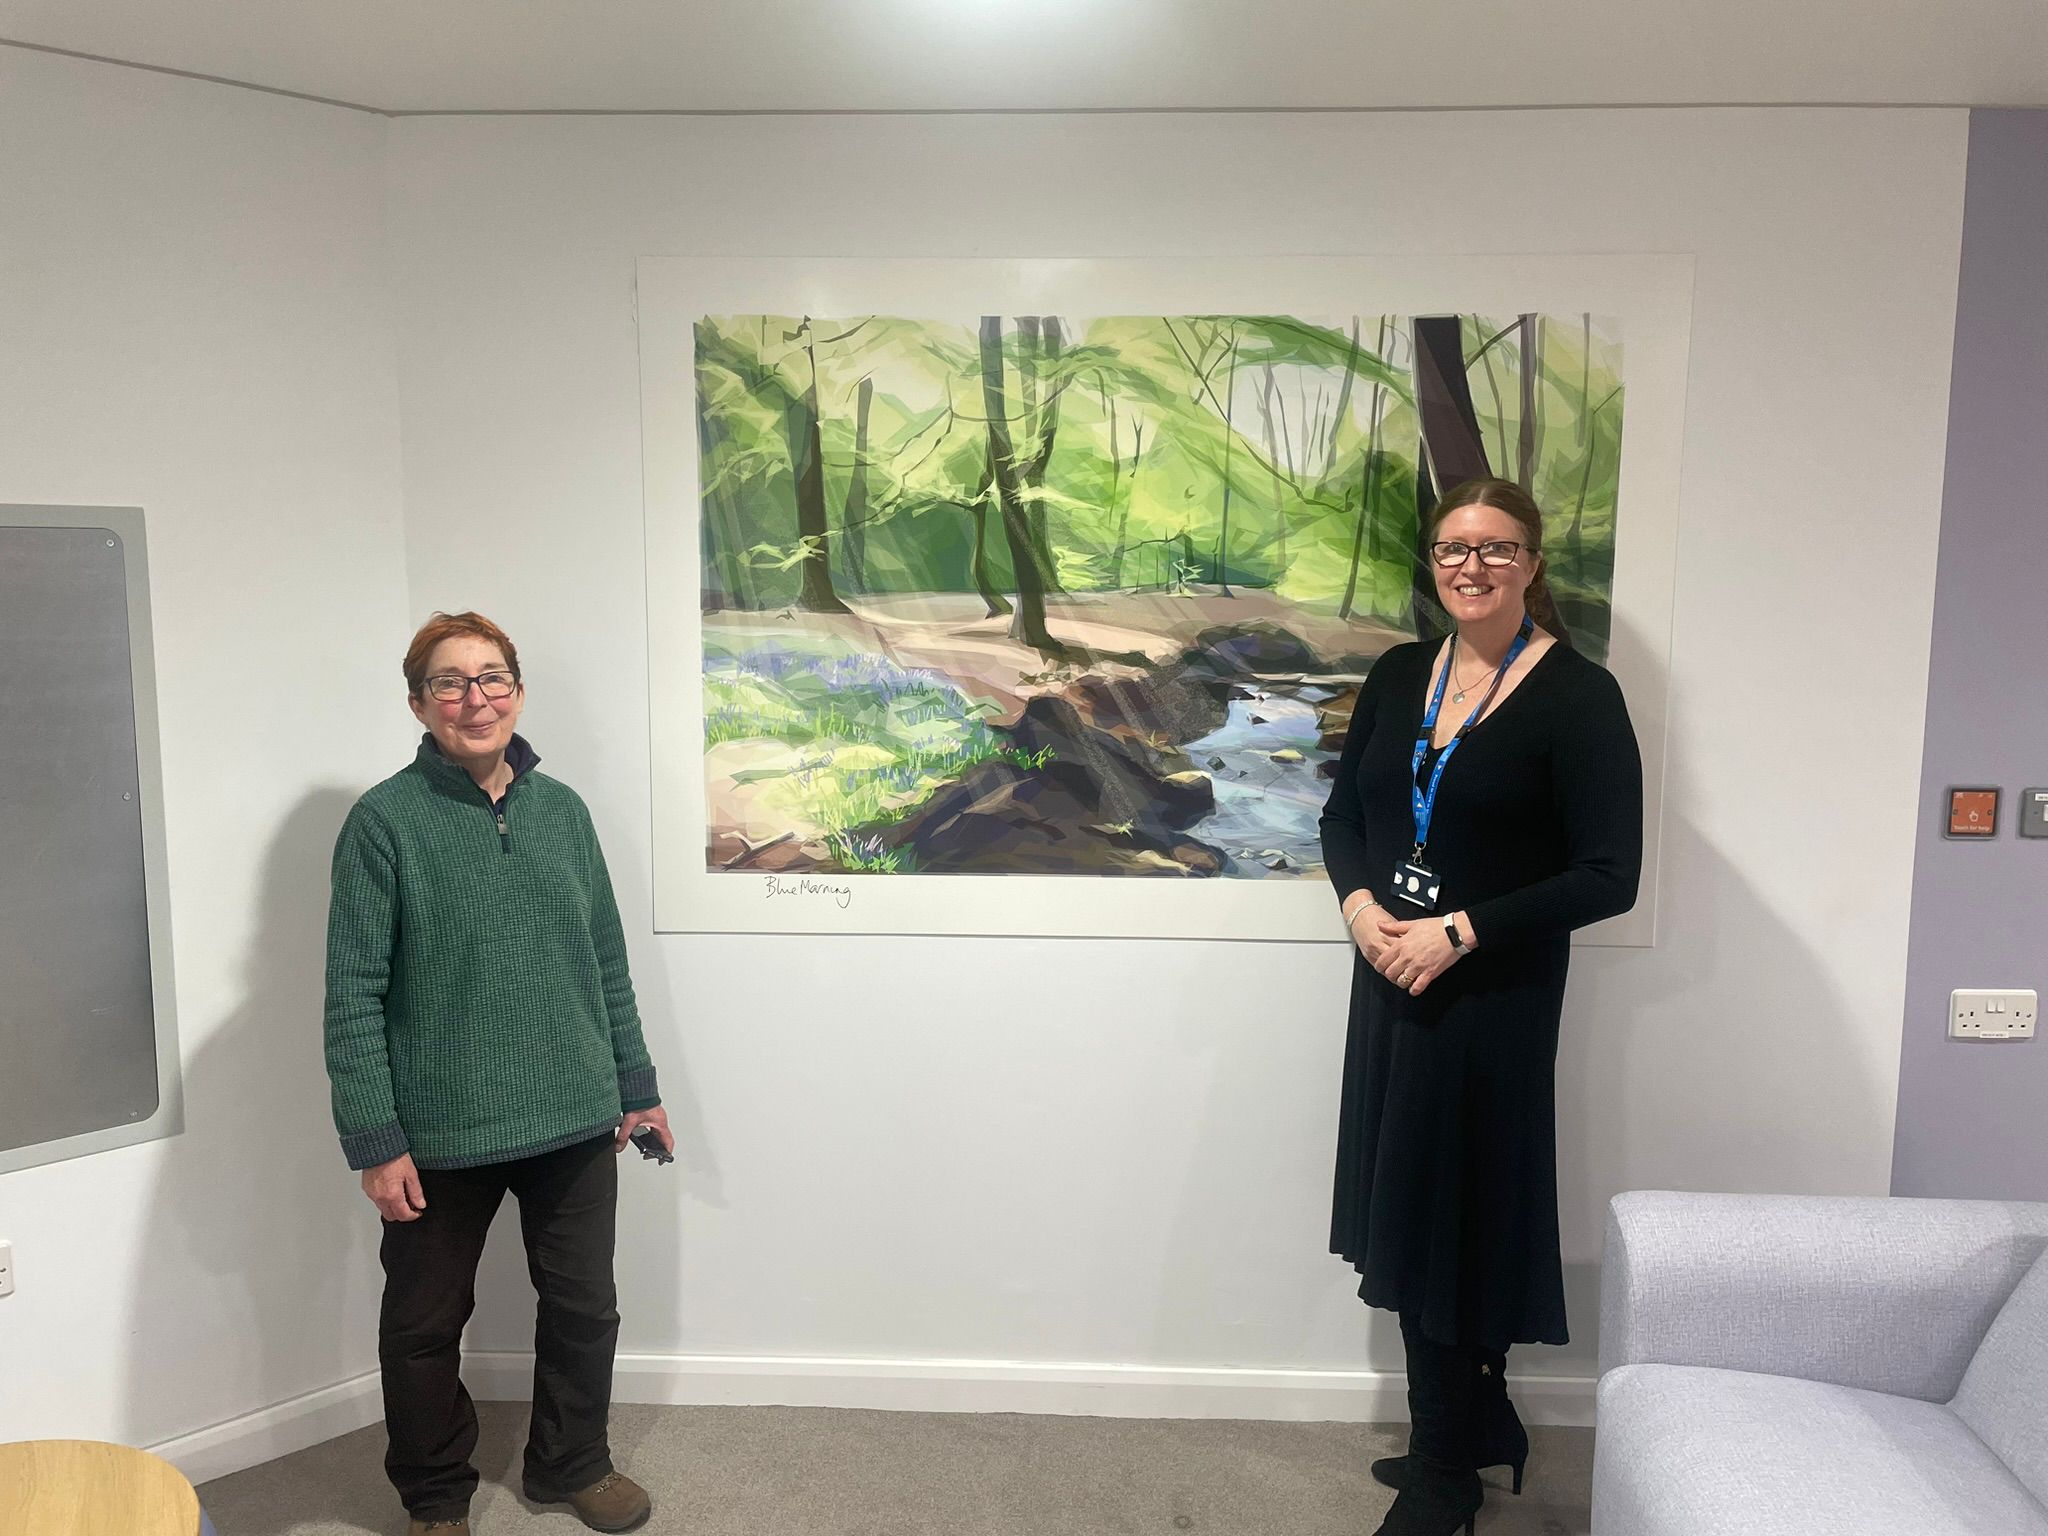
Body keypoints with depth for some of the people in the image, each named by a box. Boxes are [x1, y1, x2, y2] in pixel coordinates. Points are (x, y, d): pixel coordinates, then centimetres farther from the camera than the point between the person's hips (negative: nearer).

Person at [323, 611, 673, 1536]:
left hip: (575, 1120, 4)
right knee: (426, 1323, 14)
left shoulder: (562, 809, 4)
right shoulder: (384, 821, -9)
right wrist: (374, 1140, -14)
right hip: (440, 1134, -3)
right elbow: (354, 996, -10)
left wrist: (636, 1087, 10)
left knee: (583, 1307, 16)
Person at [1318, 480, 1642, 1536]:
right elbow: (1343, 814, 12)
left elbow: (1608, 877, -13)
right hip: (1390, 983, 6)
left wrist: (1458, 932, -18)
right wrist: (1359, 903, -8)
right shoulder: (1398, 676, 6)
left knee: (1462, 1219, 4)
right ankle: (1476, 1426, 35)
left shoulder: (1577, 696, -11)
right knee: (1404, 1211, 13)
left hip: (1495, 1000, -5)